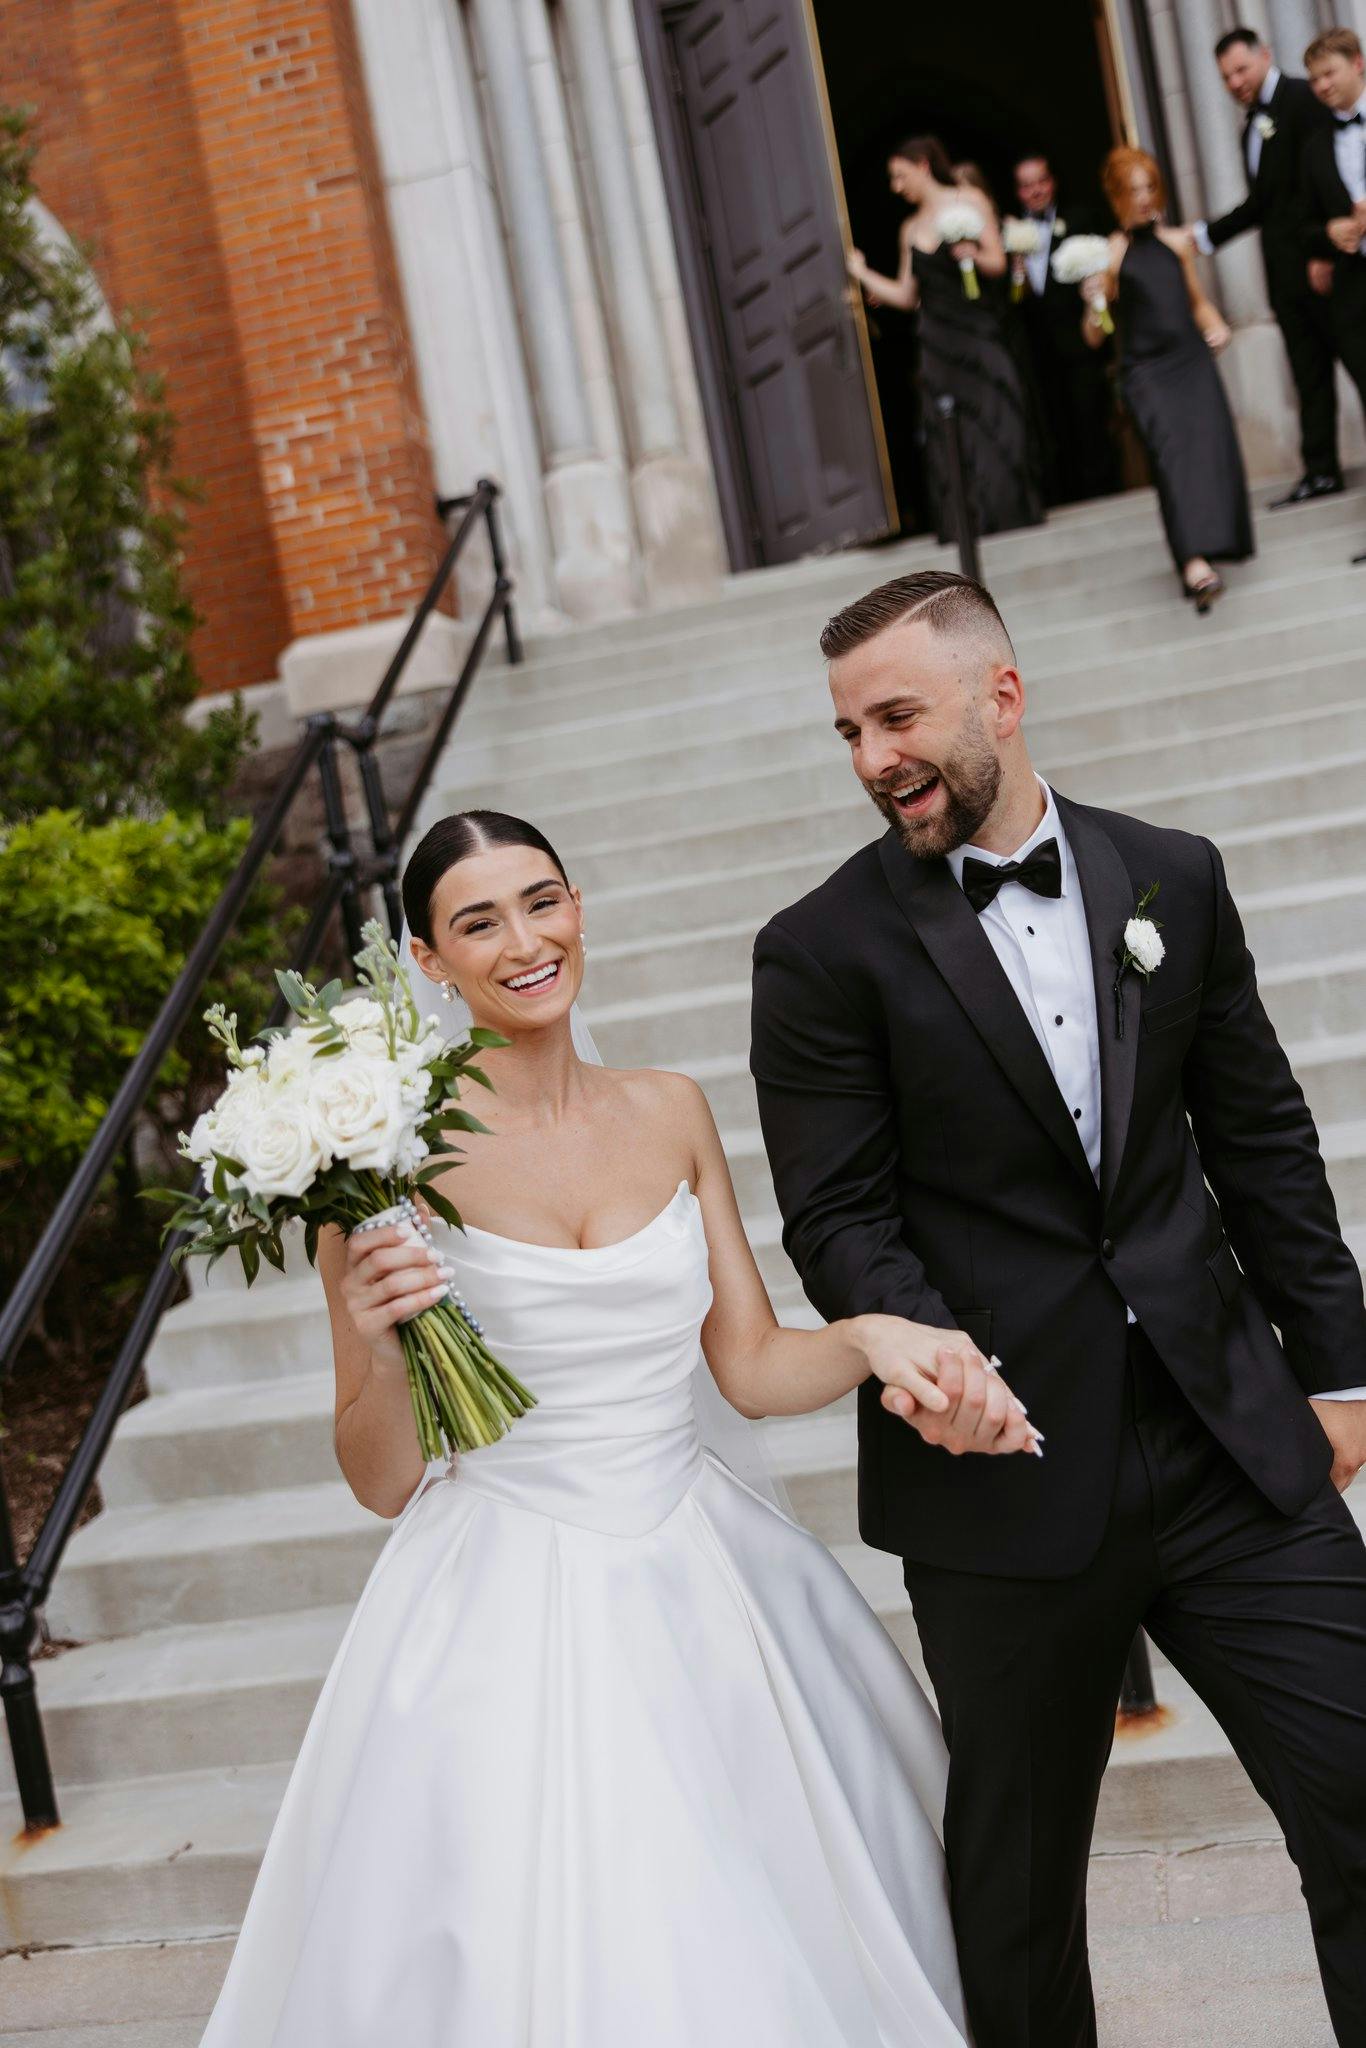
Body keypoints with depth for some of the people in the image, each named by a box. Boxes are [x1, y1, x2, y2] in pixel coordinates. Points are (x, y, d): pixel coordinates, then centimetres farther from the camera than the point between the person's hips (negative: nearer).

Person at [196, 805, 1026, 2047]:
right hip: (509, 1623, -4)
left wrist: (874, 1337, -10)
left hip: (701, 1594, 4)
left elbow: (754, 1366, 9)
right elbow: (382, 1481, -6)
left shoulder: (671, 1115, 3)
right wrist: (378, 1348, -25)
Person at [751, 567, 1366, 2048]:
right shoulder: (824, 950, -3)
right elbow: (839, 1214, -7)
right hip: (1009, 1468, -2)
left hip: (1230, 1432, 3)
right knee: (1019, 1862, 11)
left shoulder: (1173, 880, 7)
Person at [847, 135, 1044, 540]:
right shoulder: (911, 228, 15)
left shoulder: (970, 201, 2)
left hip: (979, 332, -4)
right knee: (950, 439, -1)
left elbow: (998, 263, -3)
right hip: (938, 340, 4)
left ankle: (1012, 520, 1)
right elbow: (906, 295, 14)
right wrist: (863, 274, 10)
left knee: (995, 427, -7)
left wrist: (974, 255, -22)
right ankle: (968, 534, 1)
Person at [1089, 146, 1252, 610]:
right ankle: (1195, 563, -34)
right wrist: (1093, 305, -21)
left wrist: (1215, 325, 7)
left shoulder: (1177, 242, 12)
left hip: (1192, 360, 4)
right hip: (1144, 369, -4)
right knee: (1170, 449, -20)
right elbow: (1094, 338, -2)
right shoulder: (1109, 253, 0)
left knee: (1212, 445, -7)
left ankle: (1217, 543, 15)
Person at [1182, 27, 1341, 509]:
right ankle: (1320, 471, 7)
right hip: (1285, 270, 8)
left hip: (1320, 263, -8)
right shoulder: (1252, 124, 19)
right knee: (1309, 374, 6)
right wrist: (1204, 235, 18)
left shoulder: (1302, 98, -6)